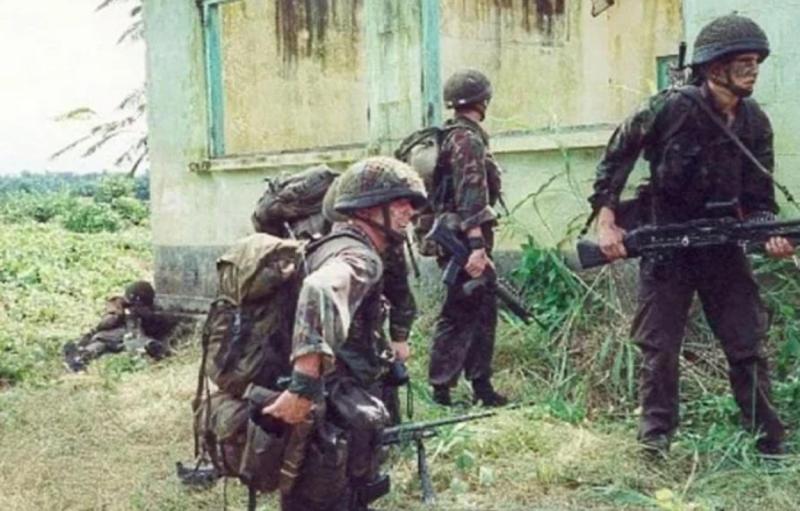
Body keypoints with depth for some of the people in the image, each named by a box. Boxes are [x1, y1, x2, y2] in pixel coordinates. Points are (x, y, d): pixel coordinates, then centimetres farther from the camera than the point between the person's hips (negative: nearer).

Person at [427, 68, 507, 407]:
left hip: (453, 236, 10)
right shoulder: (467, 139, -13)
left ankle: (481, 386, 16)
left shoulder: (452, 136, 18)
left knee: (483, 310, 12)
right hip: (465, 239, -10)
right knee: (459, 314, -6)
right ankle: (441, 388, -2)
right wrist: (476, 245, -29)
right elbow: (471, 195, -23)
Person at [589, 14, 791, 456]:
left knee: (748, 343, 5)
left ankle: (768, 441, 16)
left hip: (723, 246, 4)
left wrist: (770, 233, -18)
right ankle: (655, 436, 17)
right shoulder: (671, 109, -15)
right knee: (659, 347, 1)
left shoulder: (755, 124, -1)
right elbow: (616, 157, -4)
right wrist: (606, 220, -10)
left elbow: (758, 196, 3)